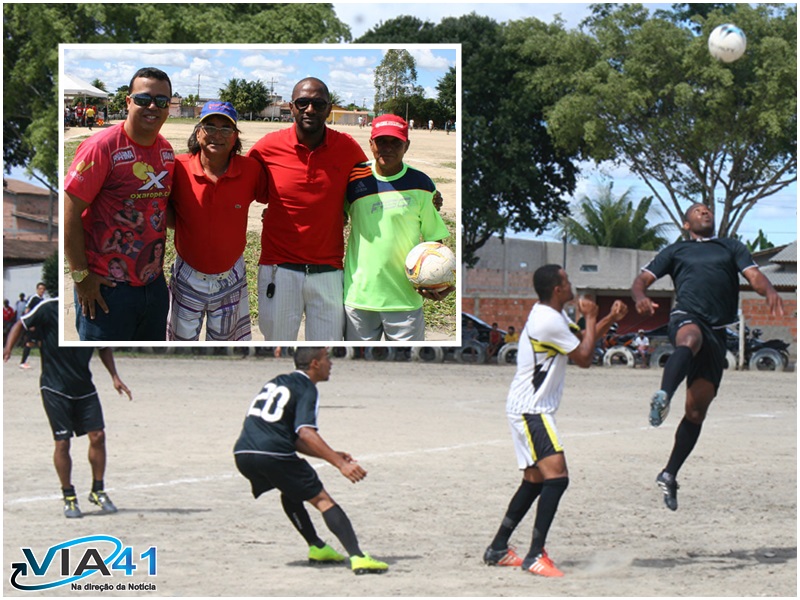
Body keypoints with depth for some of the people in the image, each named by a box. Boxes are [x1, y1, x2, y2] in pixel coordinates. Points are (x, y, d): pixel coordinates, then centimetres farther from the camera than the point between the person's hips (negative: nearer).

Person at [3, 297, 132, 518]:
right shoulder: (48, 309, -12)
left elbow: (103, 347, 15)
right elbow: (21, 325, 0)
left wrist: (114, 377, 9)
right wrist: (8, 349, -16)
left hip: (84, 387, 4)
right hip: (55, 388, -4)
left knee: (98, 436, -4)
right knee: (62, 442, -4)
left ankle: (98, 491, 15)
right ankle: (69, 497, 12)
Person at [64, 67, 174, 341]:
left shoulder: (166, 150, 6)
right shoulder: (102, 146, -16)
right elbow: (69, 213, -16)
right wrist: (81, 275, -15)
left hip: (154, 284, 7)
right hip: (107, 288, -7)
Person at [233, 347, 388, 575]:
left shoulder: (275, 383, 25)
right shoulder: (306, 389, 1)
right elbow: (305, 433, -16)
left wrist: (332, 455, 23)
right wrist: (340, 464, -22)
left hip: (242, 453, 7)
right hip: (273, 454, -7)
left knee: (290, 490, 31)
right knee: (322, 499, -3)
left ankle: (317, 547, 27)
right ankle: (357, 557, -16)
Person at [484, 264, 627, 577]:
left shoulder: (552, 314, 12)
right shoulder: (550, 321, -20)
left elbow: (583, 339, 24)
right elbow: (584, 358, -12)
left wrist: (610, 318, 8)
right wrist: (591, 317, -1)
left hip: (527, 408, 11)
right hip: (530, 410, -11)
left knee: (534, 480, 16)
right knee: (556, 476, -18)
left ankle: (498, 549, 22)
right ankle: (536, 555, -20)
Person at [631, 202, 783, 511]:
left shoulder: (732, 247, 25)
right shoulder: (676, 250, 21)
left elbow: (754, 275, 10)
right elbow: (642, 279, 15)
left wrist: (769, 291, -15)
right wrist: (641, 297, -10)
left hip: (717, 332, 3)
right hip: (685, 318, -3)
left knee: (696, 411, 0)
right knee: (691, 339, -42)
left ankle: (669, 474, 10)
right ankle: (663, 396, -66)